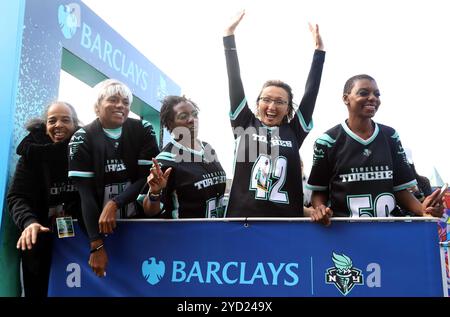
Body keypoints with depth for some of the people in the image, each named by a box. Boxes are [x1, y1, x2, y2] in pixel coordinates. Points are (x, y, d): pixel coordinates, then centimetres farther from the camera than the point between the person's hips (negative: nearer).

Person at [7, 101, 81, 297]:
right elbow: (16, 197, -6)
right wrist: (29, 222, -26)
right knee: (32, 244, -18)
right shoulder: (32, 152, 0)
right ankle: (36, 293, 2)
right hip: (44, 223, 2)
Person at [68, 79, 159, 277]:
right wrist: (97, 245, -18)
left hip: (140, 224, 1)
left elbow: (147, 178, -7)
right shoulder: (82, 139, -6)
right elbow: (86, 193, -12)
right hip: (99, 226, -1)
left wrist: (114, 204, -21)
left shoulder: (143, 131, -3)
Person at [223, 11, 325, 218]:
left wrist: (319, 49, 9)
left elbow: (311, 90, 8)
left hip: (288, 217, 1)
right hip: (242, 215, -1)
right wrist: (229, 35, 4)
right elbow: (235, 81, 4)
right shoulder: (245, 125, 5)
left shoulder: (294, 131, 7)